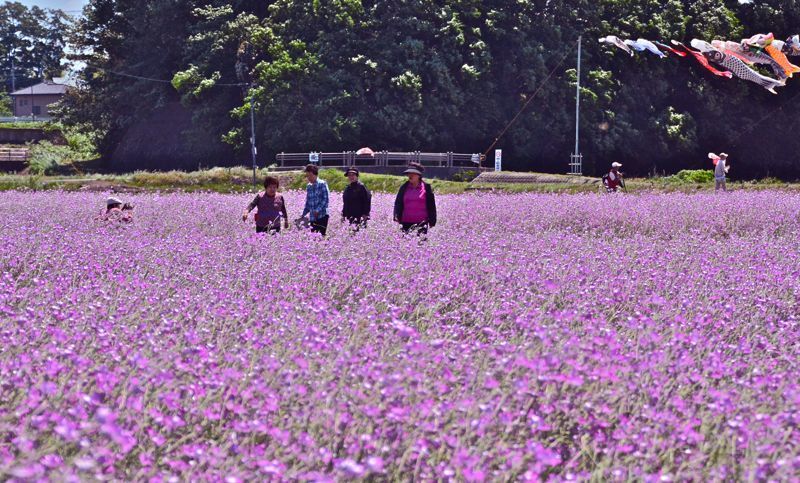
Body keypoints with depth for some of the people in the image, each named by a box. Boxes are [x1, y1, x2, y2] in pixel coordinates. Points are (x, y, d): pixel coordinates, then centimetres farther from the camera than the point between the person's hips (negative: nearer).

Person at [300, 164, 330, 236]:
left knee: (321, 235, -11)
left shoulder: (322, 184, -4)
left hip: (322, 216, -6)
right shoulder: (308, 186, 15)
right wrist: (303, 214, 11)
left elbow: (325, 199, -10)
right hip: (312, 217, 6)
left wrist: (318, 210, -18)